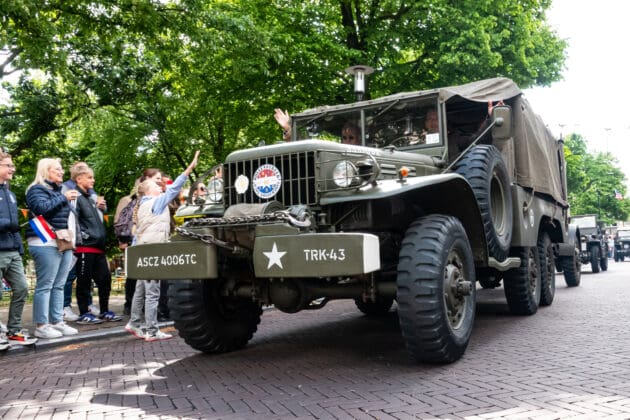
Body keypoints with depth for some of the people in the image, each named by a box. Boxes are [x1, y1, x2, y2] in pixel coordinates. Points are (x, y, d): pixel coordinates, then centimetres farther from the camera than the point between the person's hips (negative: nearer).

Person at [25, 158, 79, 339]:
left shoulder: (58, 190, 22)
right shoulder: (37, 189, -2)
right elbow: (42, 208, -22)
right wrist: (63, 198, -13)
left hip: (64, 243, 8)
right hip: (46, 243, -8)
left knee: (59, 285, 8)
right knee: (45, 285, -7)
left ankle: (57, 321, 13)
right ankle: (41, 325, -3)